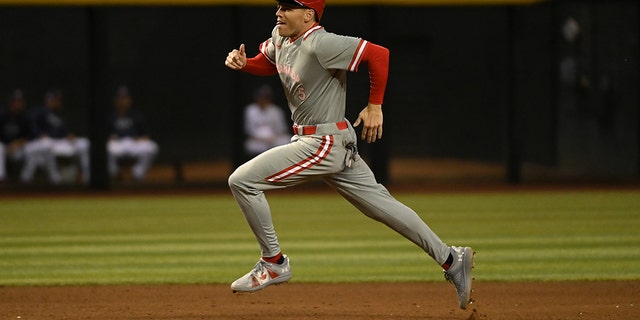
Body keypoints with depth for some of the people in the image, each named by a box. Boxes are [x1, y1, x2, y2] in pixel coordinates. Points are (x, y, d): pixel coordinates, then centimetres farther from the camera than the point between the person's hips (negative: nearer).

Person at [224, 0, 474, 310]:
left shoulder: (321, 44, -23)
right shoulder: (280, 37, 4)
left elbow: (378, 54, -24)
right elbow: (267, 63, 24)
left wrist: (374, 106, -16)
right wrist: (243, 63, 2)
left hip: (324, 143, -9)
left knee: (242, 180, -11)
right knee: (380, 204, 12)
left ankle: (274, 264, 2)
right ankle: (451, 260, 17)